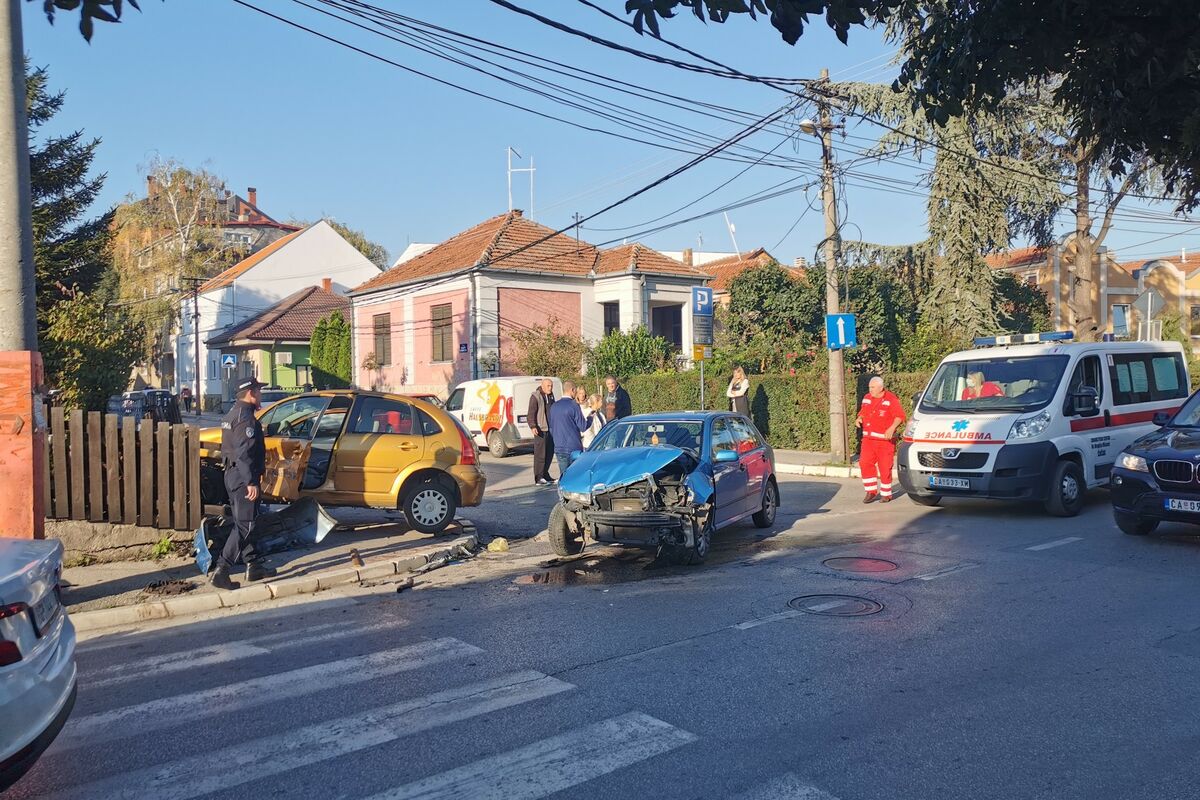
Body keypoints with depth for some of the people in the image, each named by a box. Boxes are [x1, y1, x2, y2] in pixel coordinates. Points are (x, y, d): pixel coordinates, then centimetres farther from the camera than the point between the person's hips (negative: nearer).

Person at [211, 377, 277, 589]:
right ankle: (221, 570, -10)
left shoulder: (231, 415, 16)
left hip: (232, 475, 11)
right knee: (244, 525, -8)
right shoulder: (246, 417, -16)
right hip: (244, 477, -11)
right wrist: (251, 482, -25)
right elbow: (245, 453, -24)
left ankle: (253, 565, 22)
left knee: (242, 523, 14)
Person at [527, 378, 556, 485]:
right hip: (540, 429, -8)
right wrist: (533, 426, -25)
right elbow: (531, 413, -14)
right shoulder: (535, 396, -9)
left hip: (550, 429, 8)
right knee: (540, 454, -7)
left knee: (550, 453, 11)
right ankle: (539, 478, -5)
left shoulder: (551, 395, 15)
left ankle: (545, 474, 22)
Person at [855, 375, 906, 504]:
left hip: (884, 440, -5)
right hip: (868, 439, 5)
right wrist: (859, 419, 1)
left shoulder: (891, 399, -8)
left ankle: (886, 494, 12)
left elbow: (900, 416, -11)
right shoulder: (867, 398, 11)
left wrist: (892, 428, -26)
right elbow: (863, 412, 23)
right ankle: (871, 491, 5)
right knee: (865, 463, -7)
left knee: (885, 468, -1)